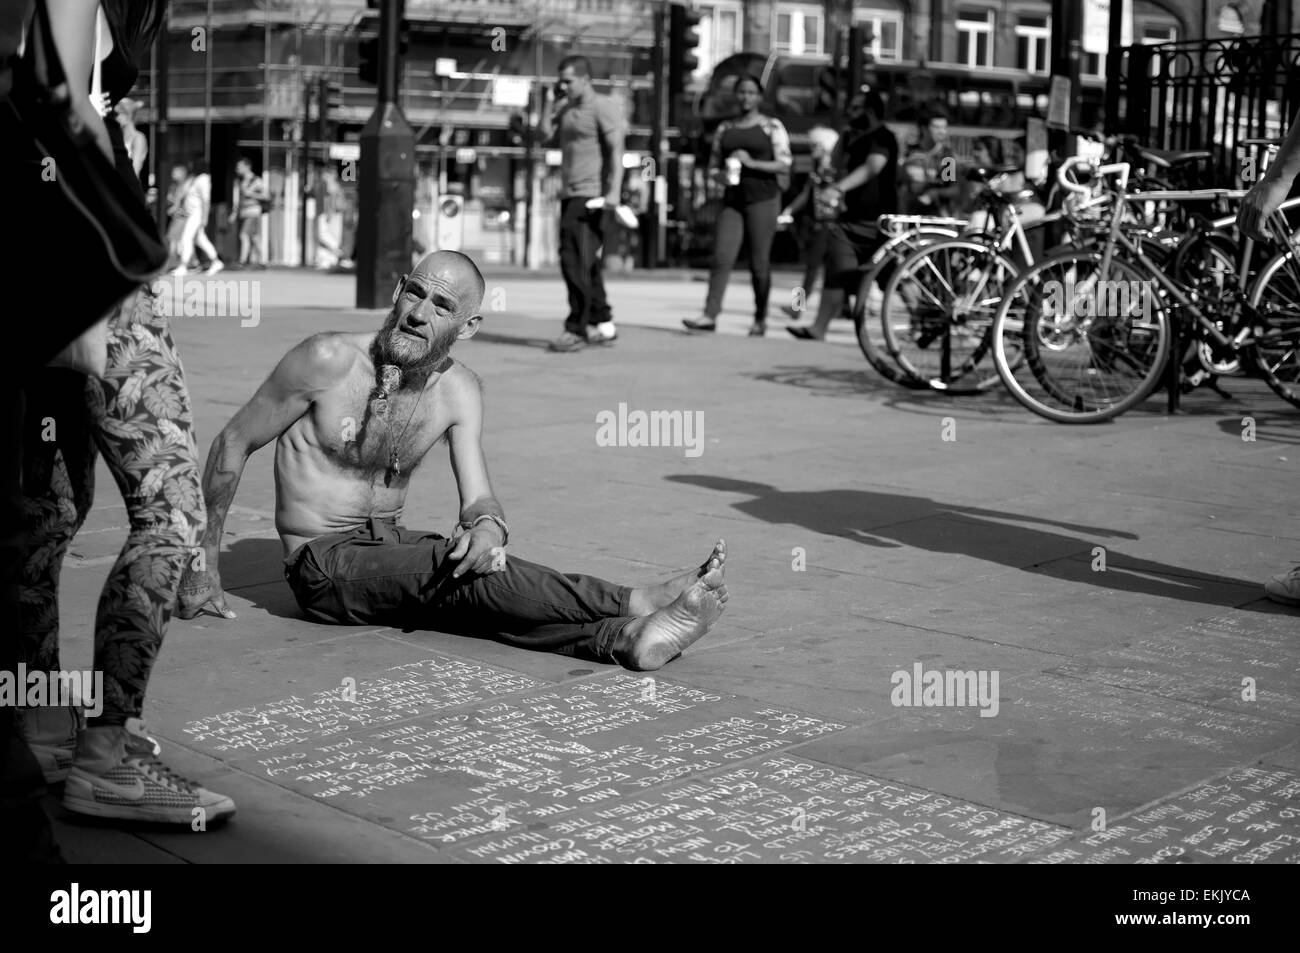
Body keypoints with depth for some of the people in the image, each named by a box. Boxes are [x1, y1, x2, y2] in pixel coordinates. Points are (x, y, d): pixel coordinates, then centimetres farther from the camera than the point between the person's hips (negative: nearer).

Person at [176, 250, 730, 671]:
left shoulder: (460, 392, 0)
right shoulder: (330, 360, -15)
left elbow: (478, 498, -6)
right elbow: (232, 443, -7)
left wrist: (488, 526, -33)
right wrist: (203, 567, -7)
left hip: (391, 547, 5)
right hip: (324, 564, -5)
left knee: (478, 567, -27)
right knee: (466, 574, -30)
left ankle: (622, 640, -50)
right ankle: (638, 603, -39)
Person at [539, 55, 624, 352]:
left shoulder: (603, 107, -7)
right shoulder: (567, 110, 19)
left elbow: (616, 151, -14)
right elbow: (547, 137, 15)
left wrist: (613, 191, -24)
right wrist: (550, 101, 12)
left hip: (591, 196, -9)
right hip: (570, 195, 9)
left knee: (576, 262, -14)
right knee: (584, 264, 12)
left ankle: (577, 330, -12)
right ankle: (603, 325, 20)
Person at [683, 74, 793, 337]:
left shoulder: (772, 127, 4)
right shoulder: (725, 128, 16)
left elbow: (784, 166, -3)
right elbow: (712, 166, 19)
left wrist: (751, 163, -14)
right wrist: (718, 175, -5)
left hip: (763, 198, -3)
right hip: (732, 199, 3)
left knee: (759, 262, -2)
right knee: (721, 257, -10)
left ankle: (760, 319, 9)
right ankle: (710, 315, -15)